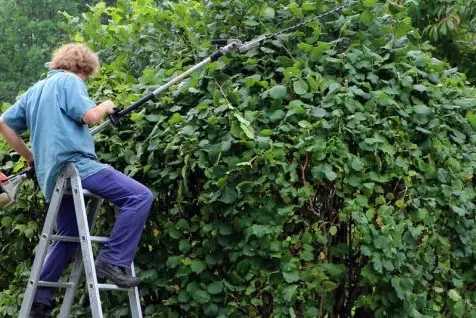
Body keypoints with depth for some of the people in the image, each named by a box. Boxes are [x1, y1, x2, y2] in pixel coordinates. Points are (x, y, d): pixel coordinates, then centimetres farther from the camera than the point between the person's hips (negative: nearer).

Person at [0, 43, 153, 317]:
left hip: (53, 175, 9)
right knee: (139, 196, -14)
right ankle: (113, 261, -19)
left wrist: (31, 157, 28)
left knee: (67, 238, 20)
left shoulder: (35, 90, 24)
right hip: (75, 165, -9)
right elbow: (90, 116, -14)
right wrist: (106, 106, 7)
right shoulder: (69, 81, 0)